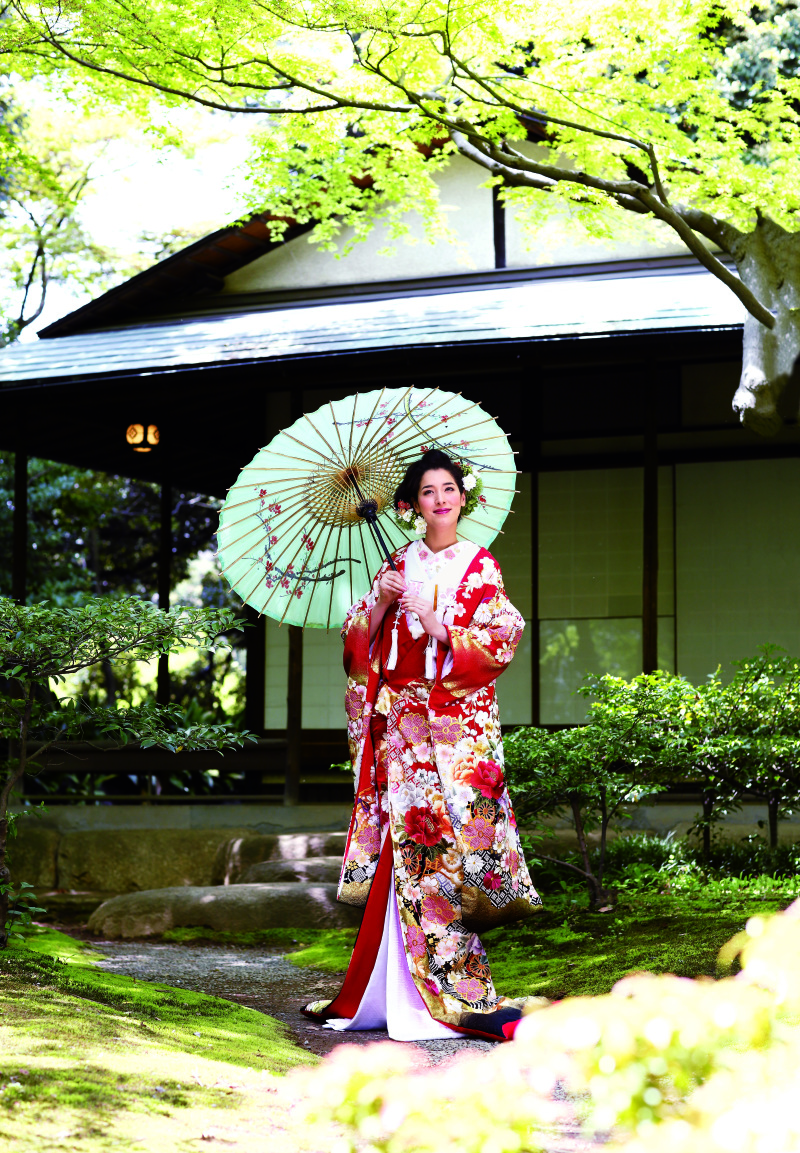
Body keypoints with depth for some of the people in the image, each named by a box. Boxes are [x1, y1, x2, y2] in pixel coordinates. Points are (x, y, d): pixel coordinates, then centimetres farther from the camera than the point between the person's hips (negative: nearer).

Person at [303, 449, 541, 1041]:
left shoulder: (481, 566, 5)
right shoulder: (400, 564, 14)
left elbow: (496, 642, -5)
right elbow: (360, 642, 11)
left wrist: (429, 615, -11)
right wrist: (381, 600, -5)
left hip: (458, 723, -3)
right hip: (401, 719, 3)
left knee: (445, 843, -10)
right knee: (410, 844, -2)